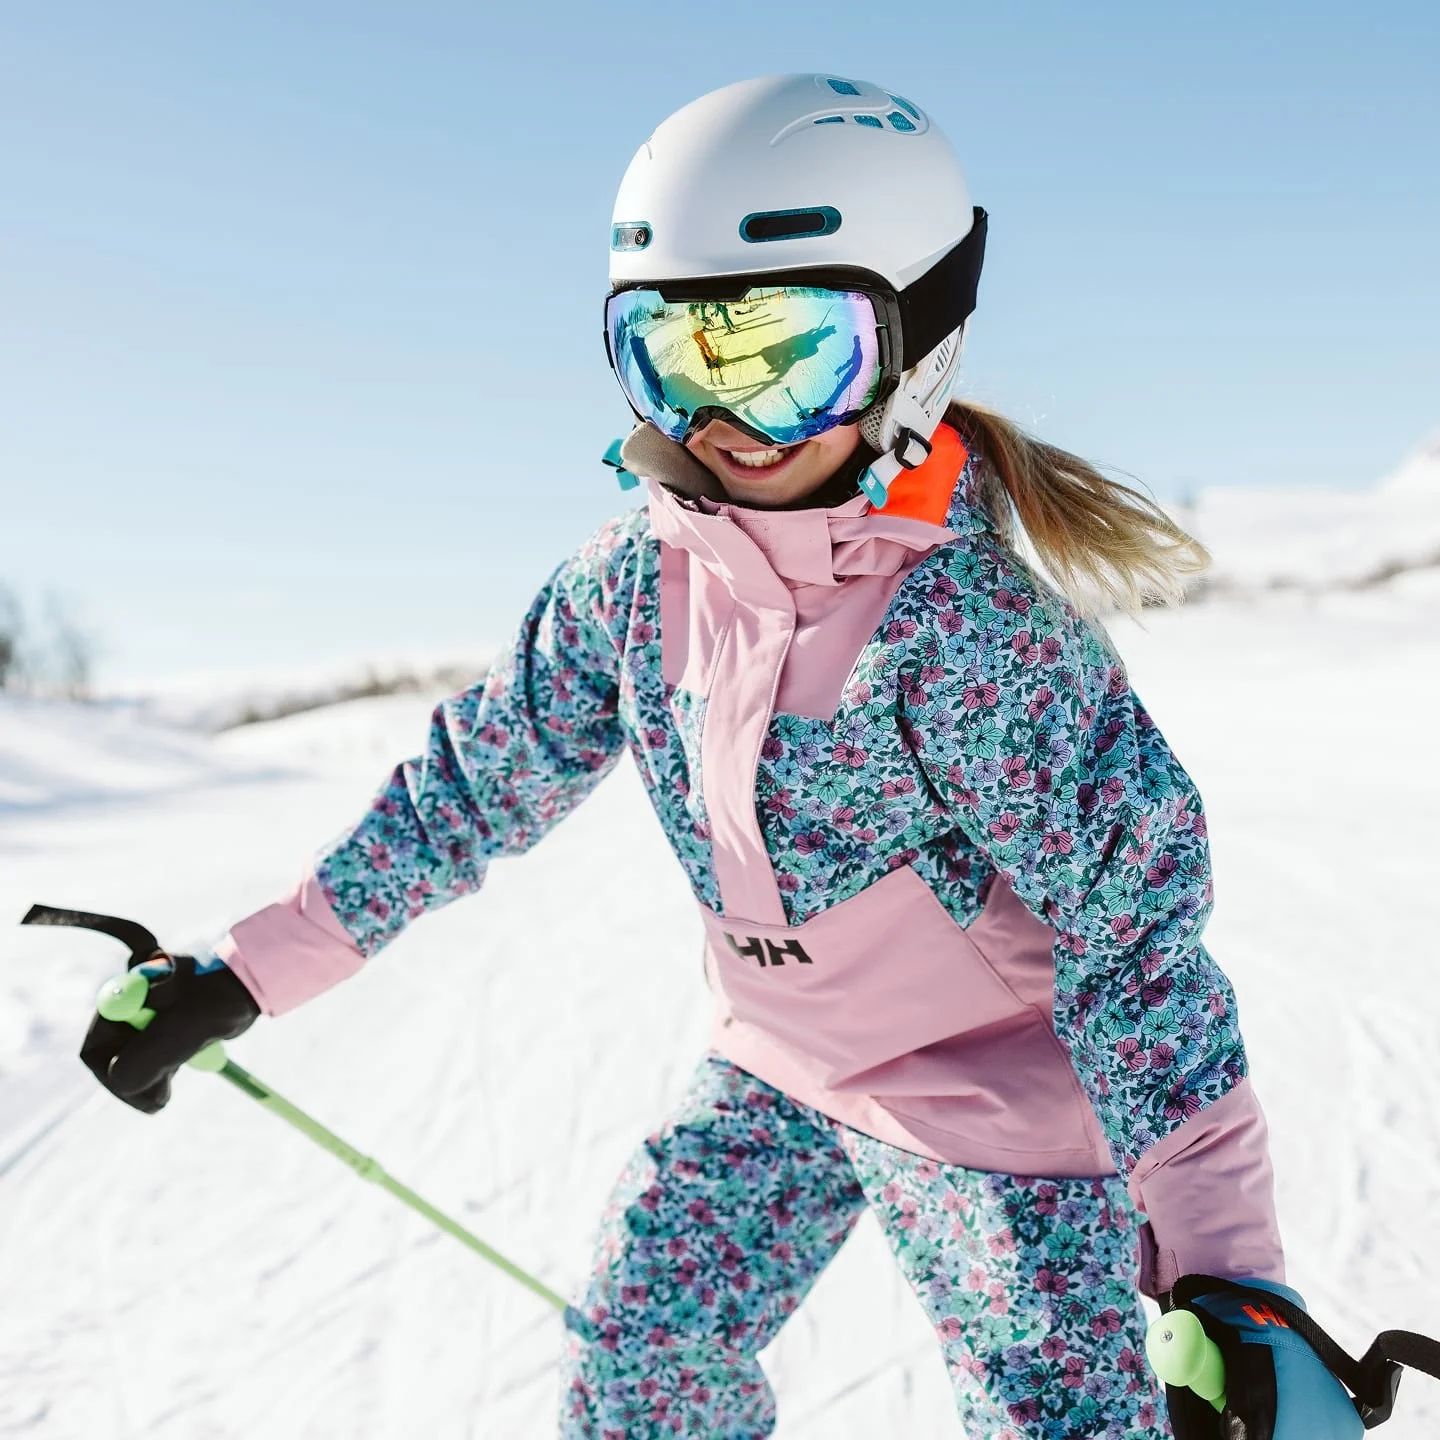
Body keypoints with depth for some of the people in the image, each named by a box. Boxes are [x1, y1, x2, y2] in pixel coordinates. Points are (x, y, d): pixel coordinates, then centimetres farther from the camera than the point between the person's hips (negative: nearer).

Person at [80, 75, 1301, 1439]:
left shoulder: (969, 620, -28)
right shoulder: (633, 576, -10)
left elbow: (1133, 918, -25)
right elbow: (477, 779, 0)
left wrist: (1225, 1268, -28)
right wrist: (238, 978, 2)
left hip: (1001, 1102, -5)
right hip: (774, 1072, 6)